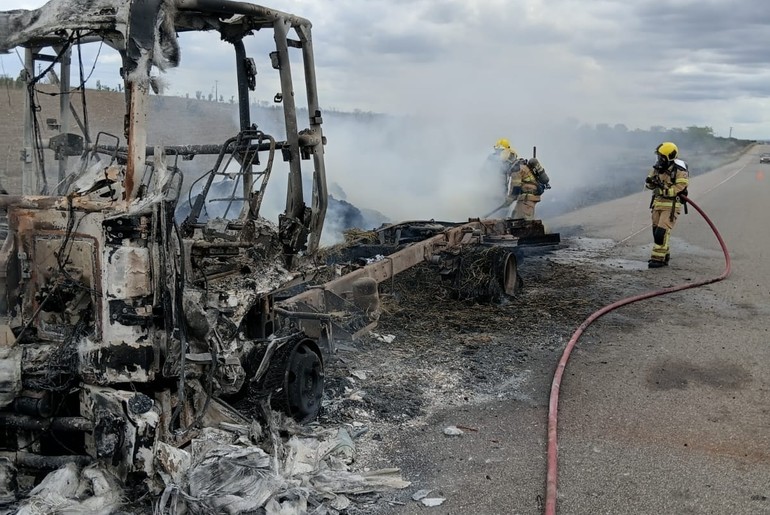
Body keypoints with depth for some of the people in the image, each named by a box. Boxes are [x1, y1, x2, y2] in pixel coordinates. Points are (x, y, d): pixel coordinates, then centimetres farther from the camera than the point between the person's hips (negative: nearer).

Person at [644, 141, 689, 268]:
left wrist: (663, 188, -26)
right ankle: (664, 255, 28)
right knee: (656, 231, 13)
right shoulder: (658, 167, 5)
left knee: (662, 231, -12)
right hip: (658, 203, 7)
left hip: (671, 205, -7)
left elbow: (678, 189, -20)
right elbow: (649, 184, 12)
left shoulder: (680, 171, -15)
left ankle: (658, 258, -7)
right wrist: (650, 181, -10)